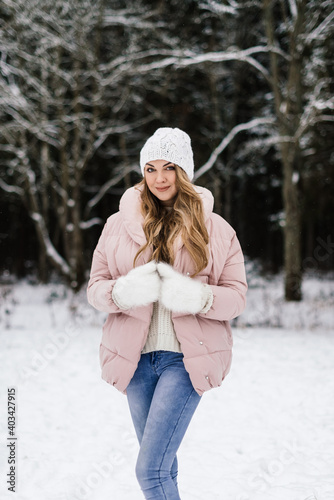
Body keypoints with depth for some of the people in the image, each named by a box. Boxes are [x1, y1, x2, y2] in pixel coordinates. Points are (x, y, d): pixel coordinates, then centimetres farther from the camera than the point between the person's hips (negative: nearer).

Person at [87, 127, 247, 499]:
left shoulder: (215, 230, 1)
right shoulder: (119, 224, 5)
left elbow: (236, 297, 0)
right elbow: (95, 286, 5)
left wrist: (197, 297, -21)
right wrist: (125, 291, -18)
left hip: (187, 358, -3)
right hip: (136, 357, 3)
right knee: (162, 465, 16)